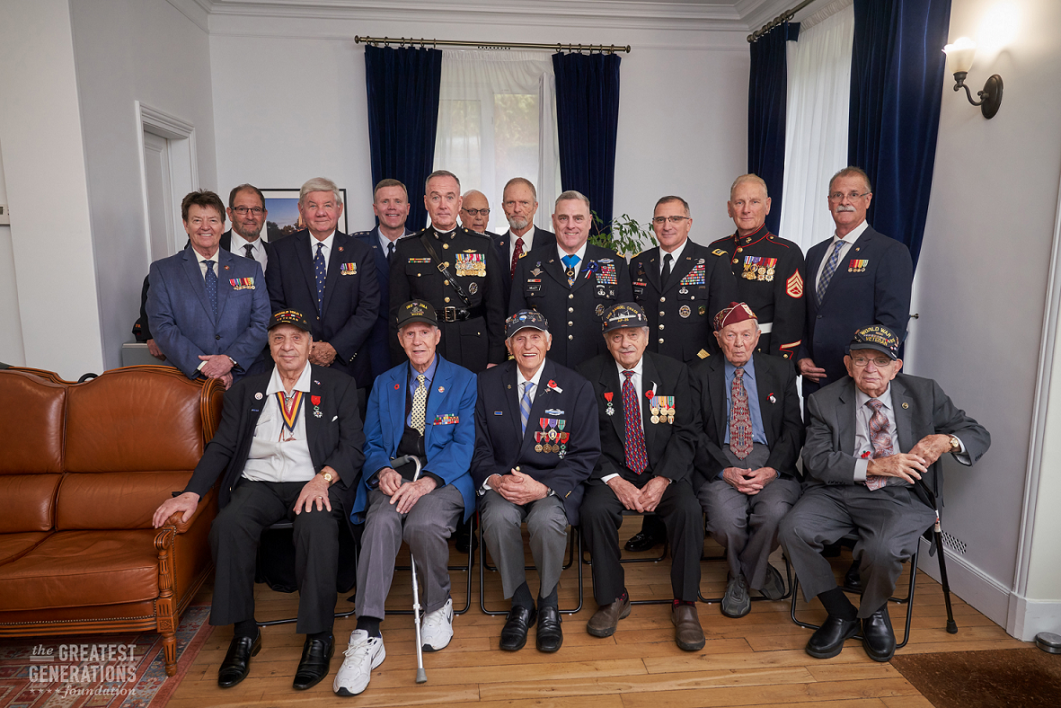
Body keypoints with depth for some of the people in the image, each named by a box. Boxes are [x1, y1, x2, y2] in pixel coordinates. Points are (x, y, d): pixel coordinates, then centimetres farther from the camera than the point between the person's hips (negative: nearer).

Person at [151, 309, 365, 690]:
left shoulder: (338, 386, 10)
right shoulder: (246, 390, 18)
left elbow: (353, 444, 2)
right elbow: (221, 447, 12)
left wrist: (324, 477, -17)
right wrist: (191, 494, -4)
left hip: (315, 484, -3)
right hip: (259, 484, 3)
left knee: (316, 525, -35)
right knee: (227, 525, -28)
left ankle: (318, 636, -21)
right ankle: (244, 632, -11)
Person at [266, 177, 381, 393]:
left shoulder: (361, 253, 4)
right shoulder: (282, 251, 6)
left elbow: (368, 309, -2)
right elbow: (275, 306, 2)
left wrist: (335, 347, -11)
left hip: (347, 366, 0)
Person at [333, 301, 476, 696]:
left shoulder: (464, 381, 9)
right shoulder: (384, 384, 20)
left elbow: (463, 444, -1)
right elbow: (372, 443, 16)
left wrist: (428, 480, -18)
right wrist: (384, 470, -9)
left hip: (445, 478, -2)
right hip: (394, 476, 3)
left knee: (423, 523, -34)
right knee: (381, 521, -31)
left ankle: (438, 607, -4)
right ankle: (366, 637, -29)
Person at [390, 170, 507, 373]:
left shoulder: (483, 246, 6)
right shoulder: (407, 249, 5)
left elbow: (496, 308, 5)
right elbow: (397, 312, 5)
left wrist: (495, 361, -1)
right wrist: (400, 367, 0)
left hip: (474, 356, 1)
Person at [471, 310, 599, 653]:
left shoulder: (576, 387, -1)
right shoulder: (487, 384, 5)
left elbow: (585, 454, -2)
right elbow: (479, 447, 7)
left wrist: (543, 487, -17)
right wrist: (495, 479, -15)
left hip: (555, 483, -1)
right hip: (504, 480, 2)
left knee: (546, 519, -33)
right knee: (498, 517, -31)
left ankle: (548, 604, -1)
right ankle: (520, 603, -4)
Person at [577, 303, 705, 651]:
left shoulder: (674, 372, 2)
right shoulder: (590, 375, -2)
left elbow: (685, 433, -1)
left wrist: (662, 480, -15)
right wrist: (614, 481, -18)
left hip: (664, 471, 1)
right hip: (611, 471, 0)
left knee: (689, 509, -27)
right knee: (594, 509, -29)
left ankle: (684, 604, -9)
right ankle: (612, 598, -6)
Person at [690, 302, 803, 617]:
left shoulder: (781, 371, 13)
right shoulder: (701, 373, 8)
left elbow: (793, 427, 6)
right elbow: (695, 432, 1)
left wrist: (772, 469, -11)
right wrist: (724, 470, -15)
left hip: (770, 462, 1)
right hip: (719, 461, -1)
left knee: (775, 513, -29)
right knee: (726, 518, -29)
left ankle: (741, 577, 3)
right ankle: (756, 571, 8)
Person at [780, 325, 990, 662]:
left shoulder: (924, 393, 8)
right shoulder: (824, 402, 4)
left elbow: (978, 435, 11)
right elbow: (816, 461, -5)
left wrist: (947, 441, -14)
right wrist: (874, 466, -18)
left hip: (899, 496, -1)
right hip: (838, 492, 1)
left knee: (881, 549, -32)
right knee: (793, 530, -26)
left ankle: (874, 613, 7)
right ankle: (841, 613, 0)